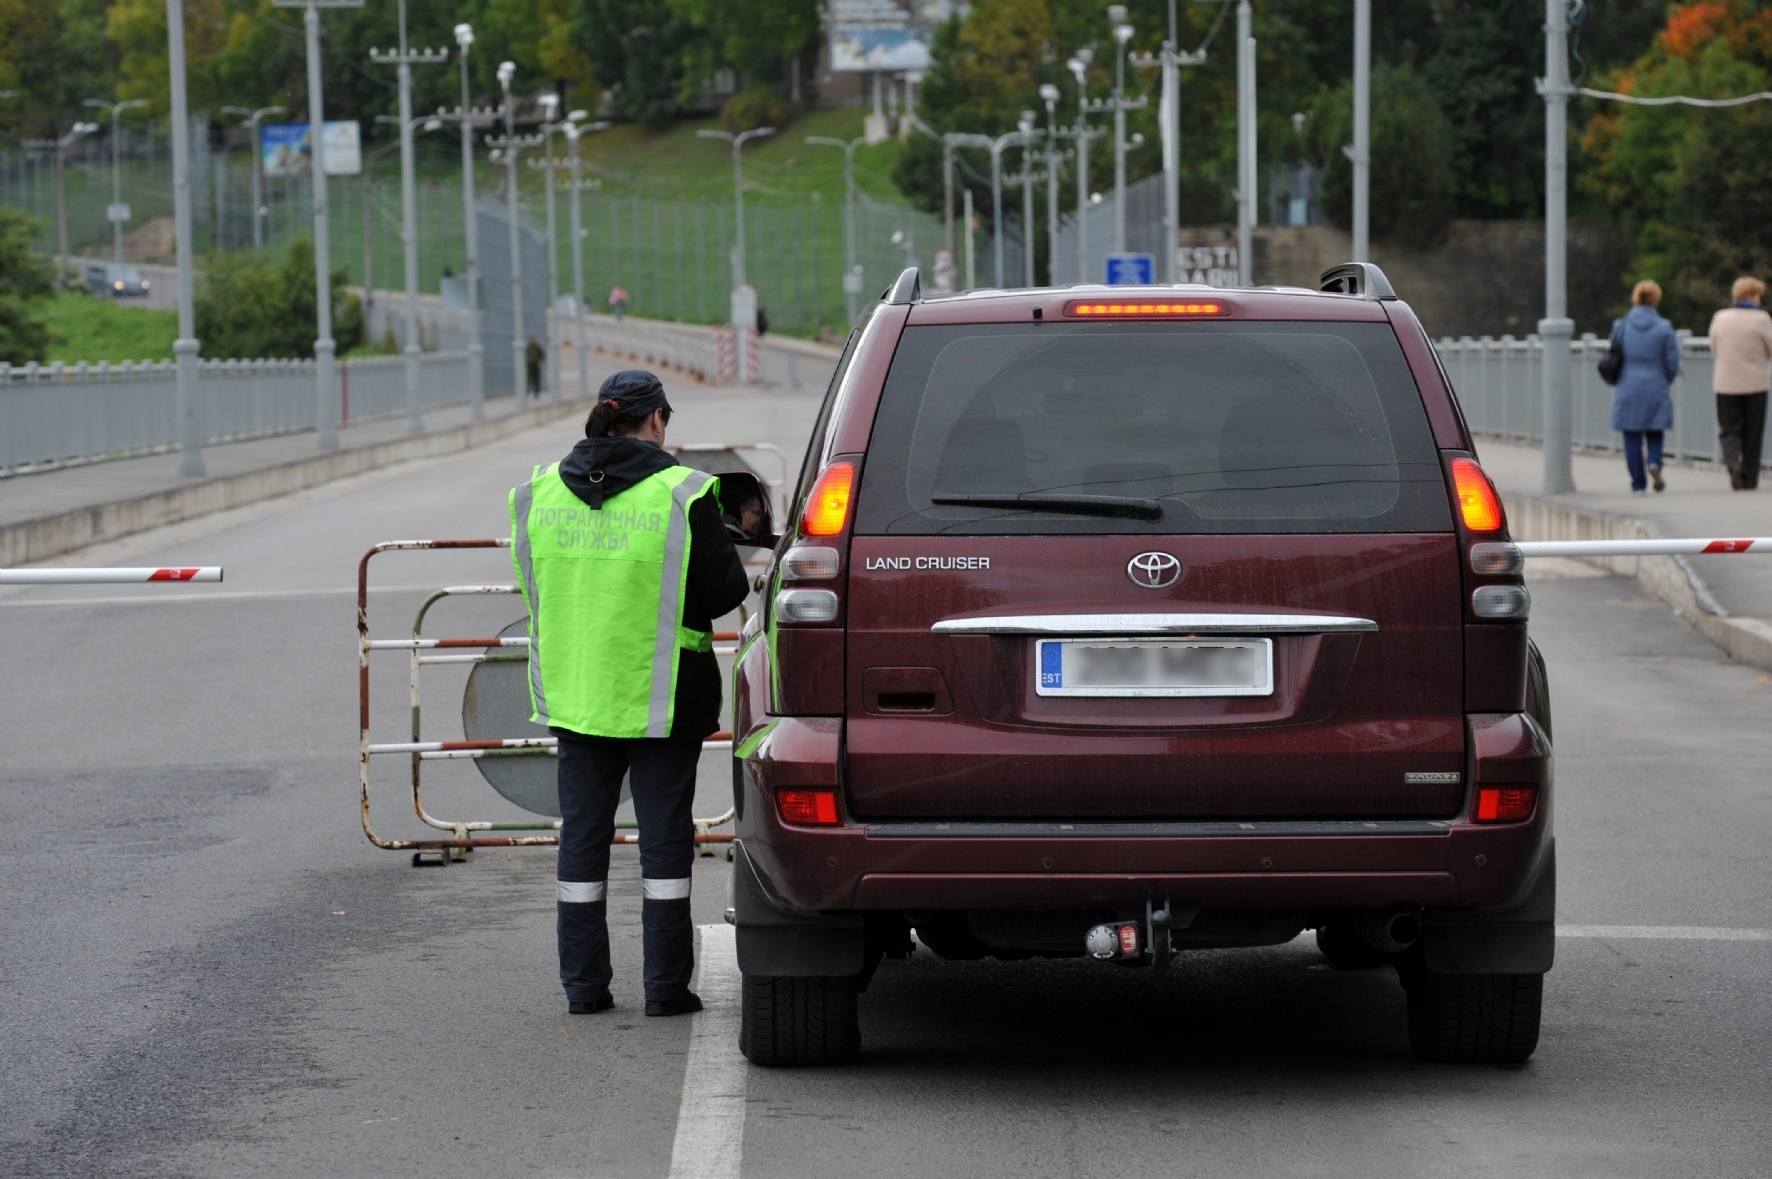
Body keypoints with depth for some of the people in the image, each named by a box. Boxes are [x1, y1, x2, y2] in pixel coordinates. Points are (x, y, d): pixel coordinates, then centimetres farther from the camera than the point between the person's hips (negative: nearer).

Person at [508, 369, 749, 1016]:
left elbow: (535, 588, 12)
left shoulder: (538, 494, 2)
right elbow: (724, 591, -9)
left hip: (574, 692, 4)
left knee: (582, 836, 11)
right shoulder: (681, 495, -13)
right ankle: (666, 984, 5)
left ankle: (583, 983, 13)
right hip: (662, 697, -4)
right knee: (664, 837, 4)